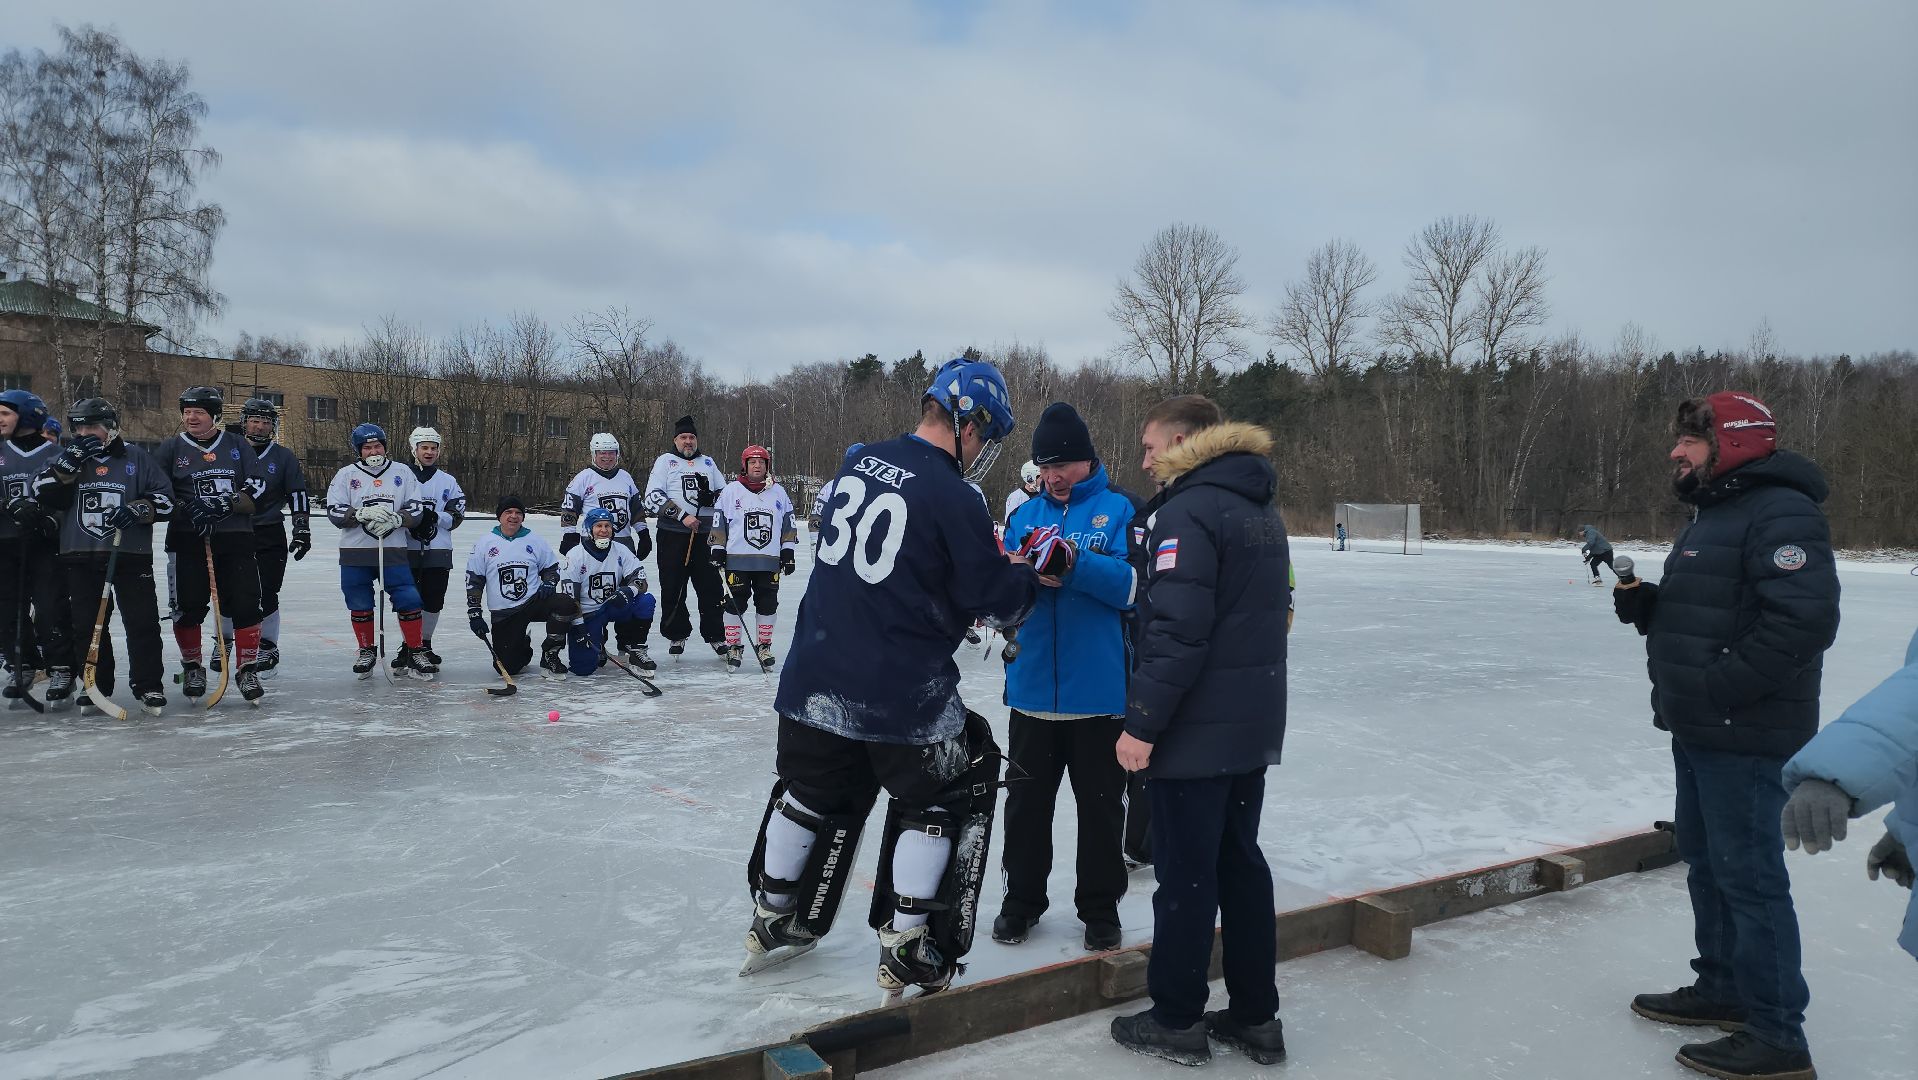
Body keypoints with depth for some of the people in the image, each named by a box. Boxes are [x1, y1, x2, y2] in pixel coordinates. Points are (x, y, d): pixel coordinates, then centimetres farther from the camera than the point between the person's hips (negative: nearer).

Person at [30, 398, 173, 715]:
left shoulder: (136, 458, 4)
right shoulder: (69, 458, 11)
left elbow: (164, 497, 1)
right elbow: (43, 493, -2)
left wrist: (137, 510, -17)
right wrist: (71, 462, -11)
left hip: (131, 556, -3)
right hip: (80, 558, 3)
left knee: (142, 622, -3)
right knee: (87, 624, 7)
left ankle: (149, 686, 5)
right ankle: (96, 686, 18)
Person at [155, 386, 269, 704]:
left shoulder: (235, 445, 8)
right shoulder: (172, 448, 7)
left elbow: (257, 484, 1)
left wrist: (227, 503, -14)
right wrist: (185, 510, -14)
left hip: (235, 537, 0)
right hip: (187, 541, 0)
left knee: (245, 603, -5)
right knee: (189, 606, 3)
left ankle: (247, 669, 4)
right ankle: (192, 668, 22)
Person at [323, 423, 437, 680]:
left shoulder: (402, 473, 6)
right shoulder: (346, 474, 5)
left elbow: (415, 509, 2)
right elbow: (334, 512, -3)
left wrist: (395, 519, -18)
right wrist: (362, 514, -20)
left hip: (393, 552, 0)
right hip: (355, 553, 1)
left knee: (408, 600, -7)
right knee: (359, 606, 7)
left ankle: (416, 653, 3)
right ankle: (366, 651, 25)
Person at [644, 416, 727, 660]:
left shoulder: (707, 463, 17)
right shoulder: (666, 461, 5)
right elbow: (653, 497, -6)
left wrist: (712, 497, -5)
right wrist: (683, 516, -14)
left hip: (705, 534, 3)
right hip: (673, 534, -2)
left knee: (711, 585, 0)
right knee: (673, 587, 2)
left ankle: (715, 635, 9)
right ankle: (677, 635, 15)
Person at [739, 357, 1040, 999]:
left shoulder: (861, 464, 4)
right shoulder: (953, 499, -17)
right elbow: (995, 597, -11)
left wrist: (991, 562, 17)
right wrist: (1042, 568, 8)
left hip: (816, 674, 7)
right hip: (902, 693, -7)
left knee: (814, 793, 23)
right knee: (941, 801, 13)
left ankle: (772, 922, 38)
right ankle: (906, 951, 16)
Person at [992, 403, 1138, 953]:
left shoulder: (1118, 510, -2)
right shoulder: (1024, 514, 9)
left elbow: (1131, 584, -15)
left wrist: (1075, 565, -28)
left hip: (1099, 689, -3)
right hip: (1032, 686, 3)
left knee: (1101, 804, 9)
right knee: (1026, 800, 14)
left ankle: (1100, 907, 25)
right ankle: (1022, 899, 29)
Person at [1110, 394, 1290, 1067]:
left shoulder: (1187, 510, -16)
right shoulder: (1261, 510, 14)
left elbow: (1177, 630, -23)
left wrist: (1142, 721, -18)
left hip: (1196, 730, -9)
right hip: (1254, 723, 9)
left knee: (1185, 873, 3)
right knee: (1240, 862, 16)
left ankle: (1176, 1020, 15)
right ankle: (1254, 1016, 24)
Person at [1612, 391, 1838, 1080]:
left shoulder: (1780, 513, -17)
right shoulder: (1713, 515, 16)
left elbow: (1804, 618, -27)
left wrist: (1722, 688, -25)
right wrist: (1645, 604, 3)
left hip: (1747, 736, -11)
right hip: (1699, 732, 11)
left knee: (1748, 875, -4)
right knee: (1704, 859, 19)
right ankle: (1722, 989, 34)